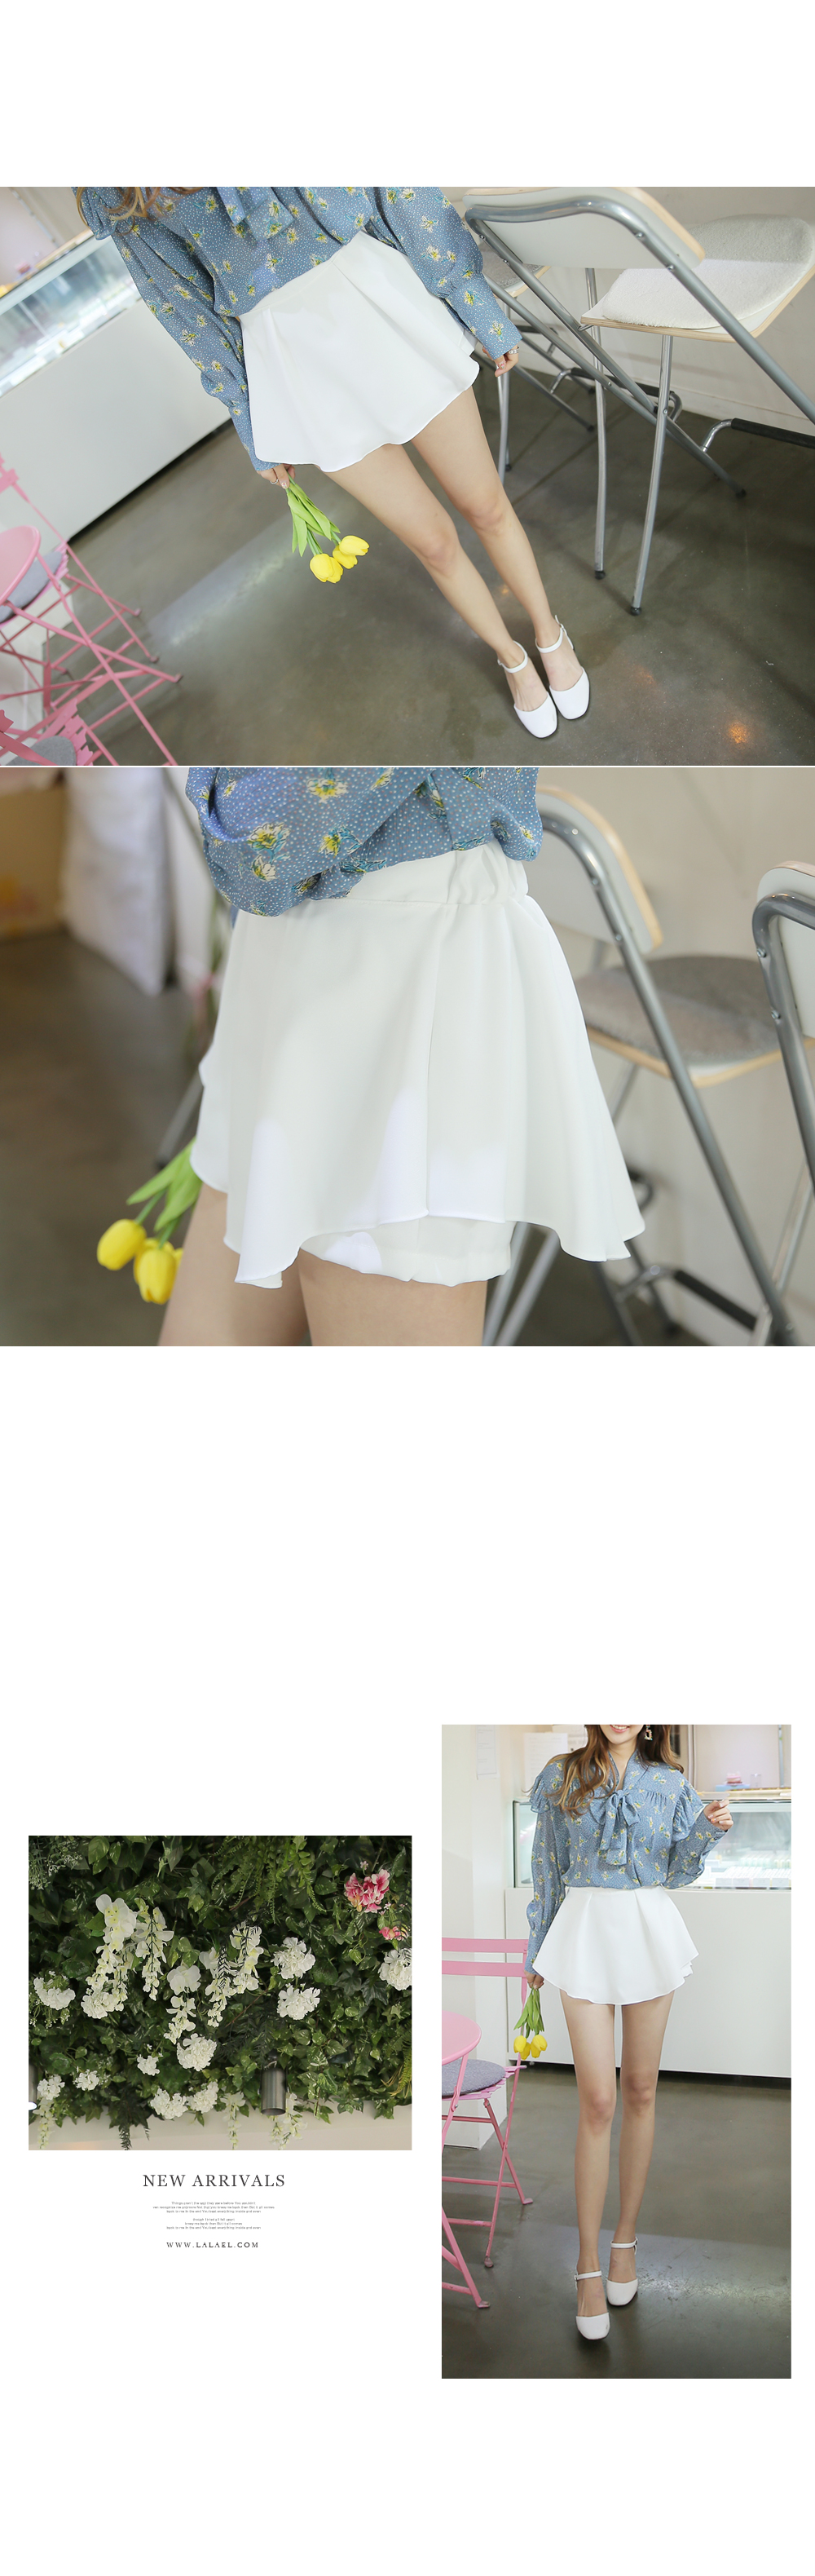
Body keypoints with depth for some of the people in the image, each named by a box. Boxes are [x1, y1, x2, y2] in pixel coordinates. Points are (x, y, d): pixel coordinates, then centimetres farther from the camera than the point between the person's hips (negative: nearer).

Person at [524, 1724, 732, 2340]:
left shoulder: (669, 1782, 4)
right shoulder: (561, 1777, 2)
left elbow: (678, 1870, 7)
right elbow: (547, 1870, 8)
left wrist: (708, 1830, -11)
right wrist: (538, 1953, 13)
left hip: (650, 1932, 2)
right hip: (585, 1931, -2)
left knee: (641, 2091, 7)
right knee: (598, 2100, -6)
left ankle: (626, 2238, 22)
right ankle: (589, 2262, 2)